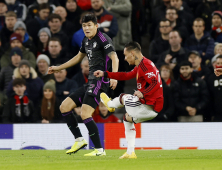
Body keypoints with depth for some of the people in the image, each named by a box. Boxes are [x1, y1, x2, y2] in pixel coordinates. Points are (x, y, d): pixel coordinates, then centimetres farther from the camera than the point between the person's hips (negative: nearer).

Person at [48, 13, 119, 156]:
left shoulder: (103, 39, -10)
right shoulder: (86, 40, 16)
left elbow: (114, 58, -20)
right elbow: (79, 57, 34)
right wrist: (58, 68, 39)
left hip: (100, 81, -9)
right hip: (90, 82, 9)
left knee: (85, 114, -20)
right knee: (64, 107, 7)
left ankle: (99, 150, -14)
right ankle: (80, 140, 10)